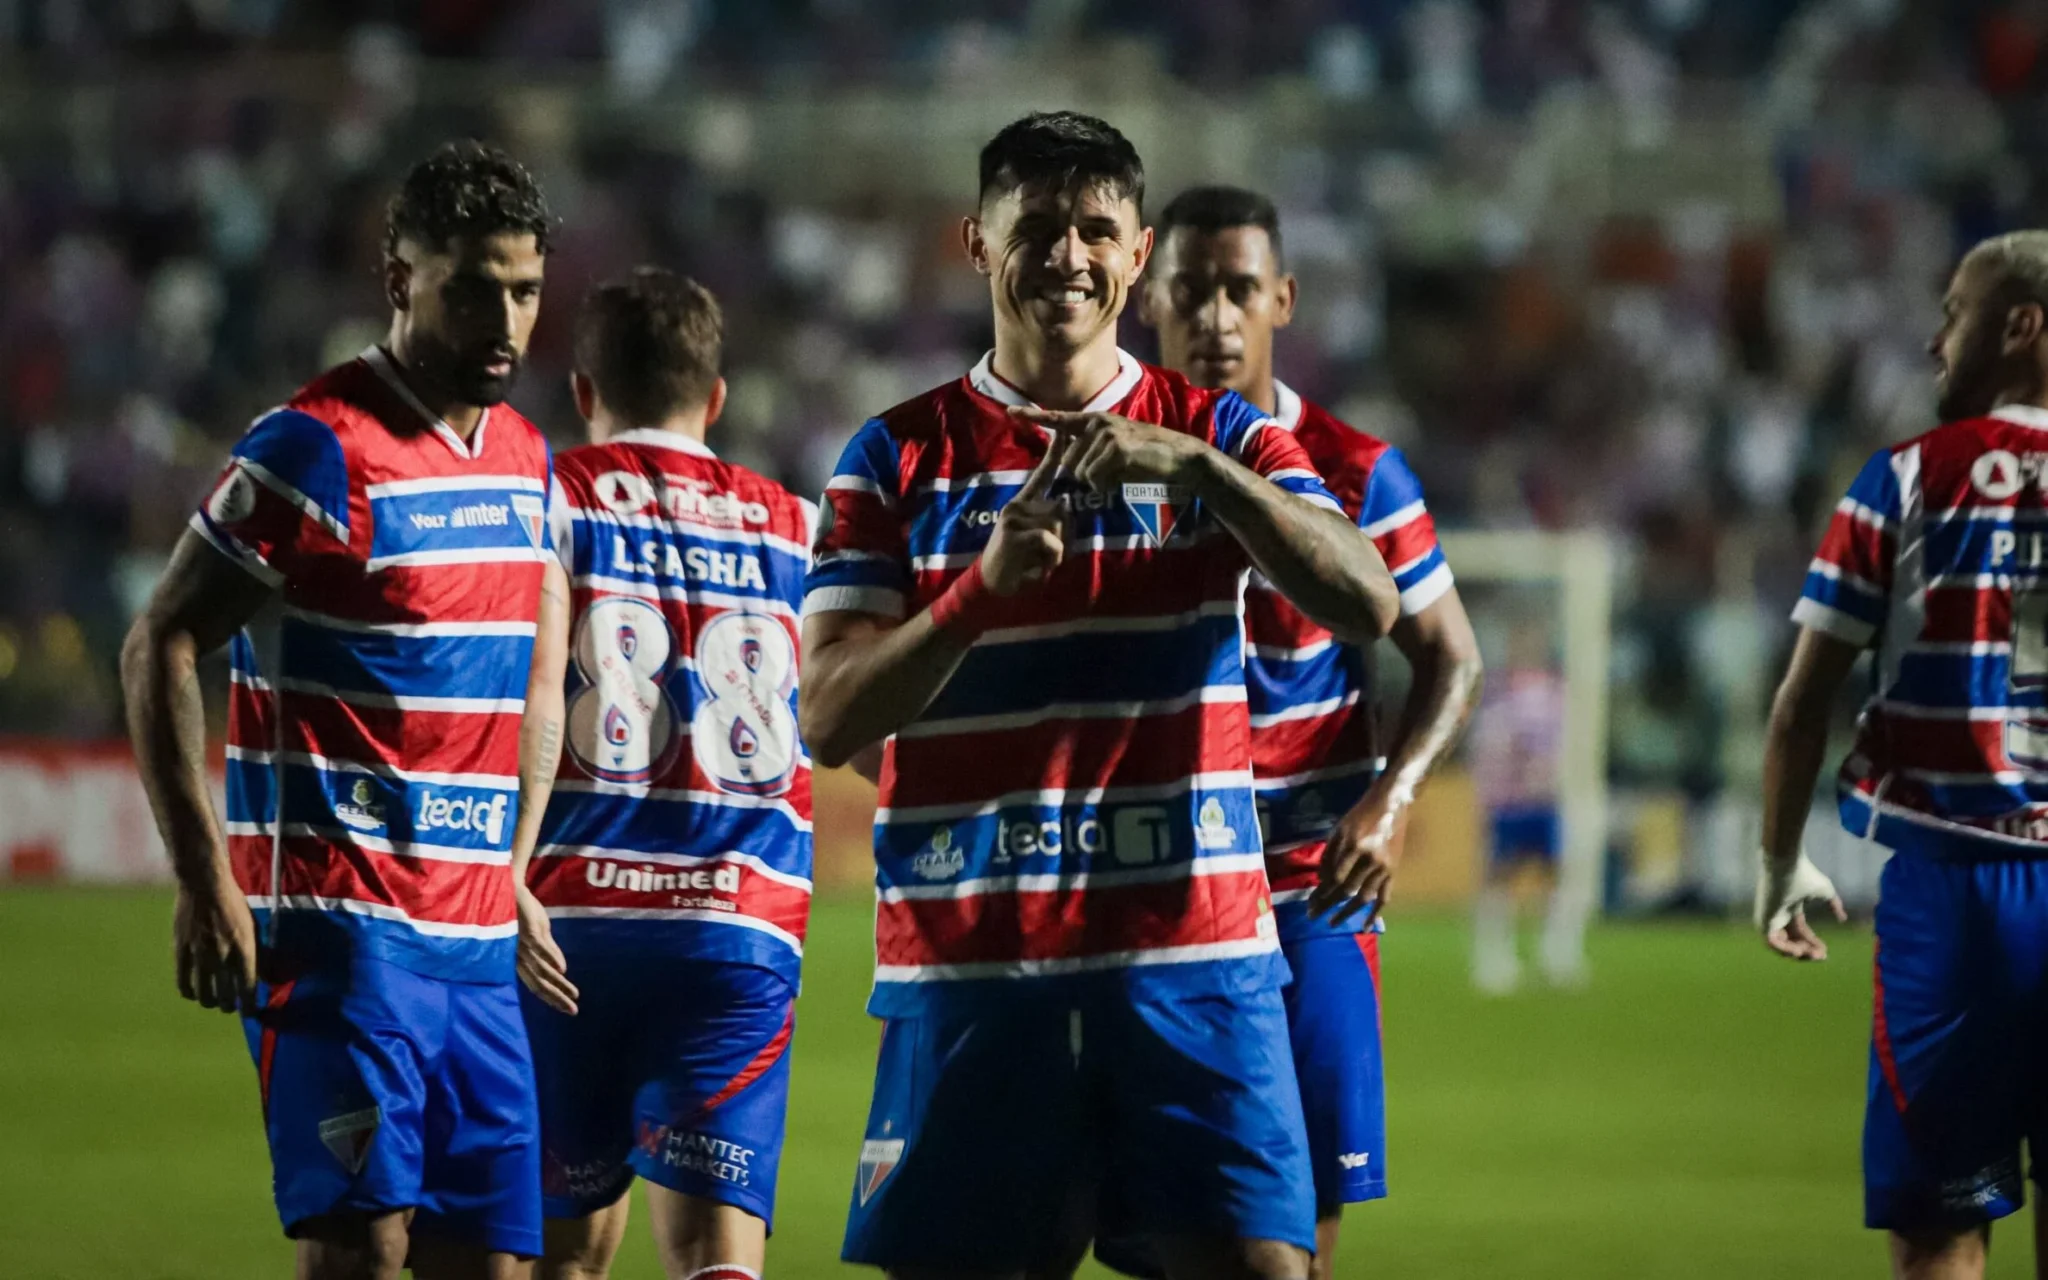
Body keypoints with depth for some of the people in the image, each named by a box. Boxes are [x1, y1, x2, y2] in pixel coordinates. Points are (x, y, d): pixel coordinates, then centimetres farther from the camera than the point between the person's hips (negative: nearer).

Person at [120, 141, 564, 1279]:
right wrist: (206, 882, -15)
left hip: (480, 933, 7)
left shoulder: (526, 461, 14)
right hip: (341, 921, -7)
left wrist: (518, 876, 17)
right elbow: (161, 651, -8)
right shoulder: (317, 452, -8)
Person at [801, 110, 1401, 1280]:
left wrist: (1197, 468, -19)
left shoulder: (1217, 440, 9)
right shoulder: (900, 458, 6)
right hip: (969, 959, 0)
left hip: (1194, 958, 0)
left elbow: (1366, 605, -8)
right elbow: (831, 720, -2)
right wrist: (984, 587, -18)